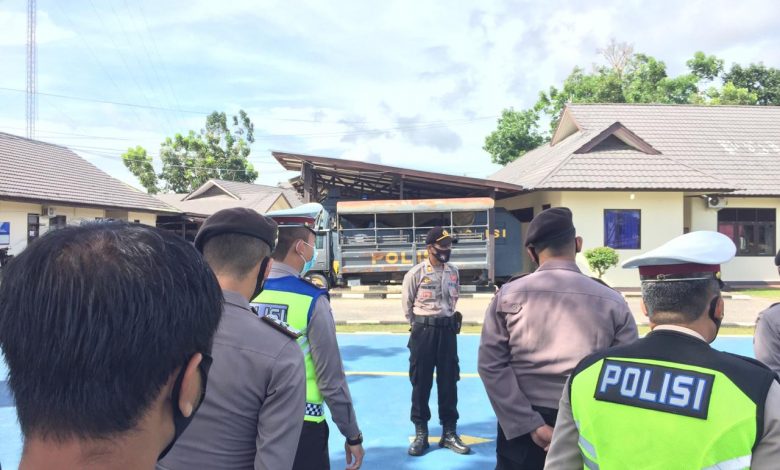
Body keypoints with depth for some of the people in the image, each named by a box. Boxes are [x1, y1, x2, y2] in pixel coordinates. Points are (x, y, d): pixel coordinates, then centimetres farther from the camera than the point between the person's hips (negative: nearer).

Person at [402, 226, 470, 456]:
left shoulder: (453, 272, 4)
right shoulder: (416, 273, -10)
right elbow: (407, 304, -1)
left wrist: (447, 320, 11)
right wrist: (420, 325, 5)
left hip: (448, 330, 4)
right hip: (423, 331, -4)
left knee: (449, 381, 8)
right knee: (421, 382, 3)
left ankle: (449, 432, 19)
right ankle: (420, 432, 16)